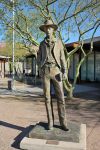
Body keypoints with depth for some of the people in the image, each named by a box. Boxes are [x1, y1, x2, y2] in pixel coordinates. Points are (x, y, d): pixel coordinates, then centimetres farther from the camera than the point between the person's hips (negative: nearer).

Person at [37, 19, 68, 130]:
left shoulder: (58, 42, 13)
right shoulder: (42, 44, 15)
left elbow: (62, 58, 6)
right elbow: (39, 59, 13)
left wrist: (64, 72, -6)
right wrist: (40, 71, -4)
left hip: (56, 71, -1)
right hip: (45, 71, 1)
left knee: (60, 97, -6)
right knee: (47, 97, -1)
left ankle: (63, 123, 4)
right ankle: (50, 122, 10)